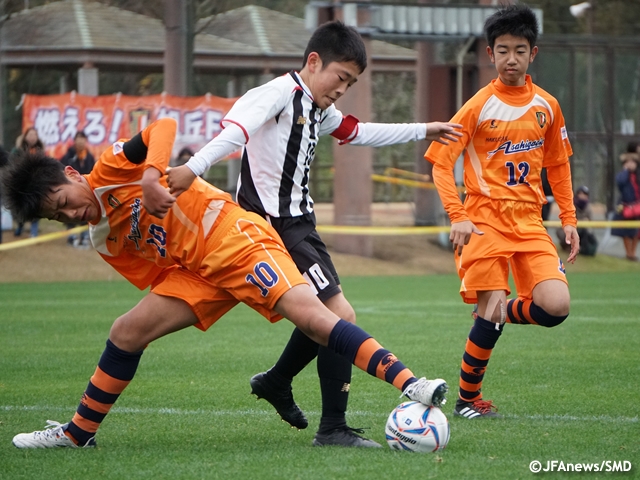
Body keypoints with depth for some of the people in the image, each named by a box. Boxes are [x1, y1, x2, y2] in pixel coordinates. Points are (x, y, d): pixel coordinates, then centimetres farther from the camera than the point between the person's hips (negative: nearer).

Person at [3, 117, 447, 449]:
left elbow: (164, 126, -19)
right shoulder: (106, 241, 17)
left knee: (309, 313, -25)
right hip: (196, 272, 8)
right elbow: (158, 280, 18)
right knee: (127, 332, 1)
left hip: (230, 235, -8)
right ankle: (78, 433, 14)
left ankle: (409, 384, -37)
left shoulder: (110, 169, -4)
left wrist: (152, 176, -32)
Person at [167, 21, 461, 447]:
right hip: (275, 228, -10)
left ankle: (276, 383, 46)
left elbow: (358, 133, 33)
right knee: (341, 315, -15)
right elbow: (236, 127, -31)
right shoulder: (281, 93, -14)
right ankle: (333, 428, -10)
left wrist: (423, 131, 37)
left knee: (324, 316, 24)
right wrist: (194, 168, -47)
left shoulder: (320, 111, 15)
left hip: (299, 224, 10)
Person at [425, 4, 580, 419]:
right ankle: (468, 398, 9)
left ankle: (496, 313, 16)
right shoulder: (479, 107, -5)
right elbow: (440, 162, -6)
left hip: (530, 222, 4)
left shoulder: (547, 107, 8)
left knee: (556, 308, -14)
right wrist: (458, 217, -18)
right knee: (492, 314, -11)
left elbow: (558, 166, 19)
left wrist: (569, 220, 12)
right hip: (486, 221, -4)